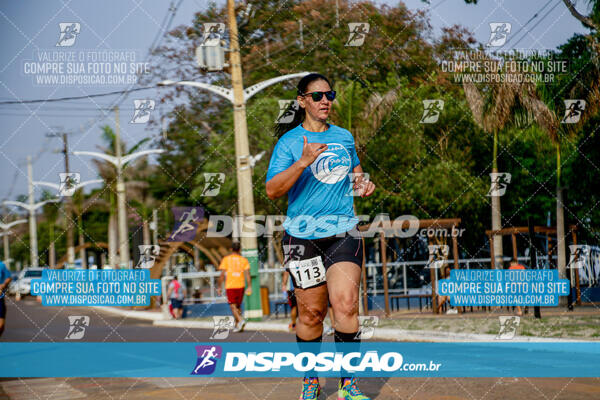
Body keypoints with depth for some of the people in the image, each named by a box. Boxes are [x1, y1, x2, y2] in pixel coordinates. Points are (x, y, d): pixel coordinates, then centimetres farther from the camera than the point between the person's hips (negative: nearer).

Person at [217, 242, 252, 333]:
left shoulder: (226, 259, 0)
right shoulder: (244, 260, 6)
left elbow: (222, 274, -4)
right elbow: (247, 274, -3)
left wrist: (219, 287, 2)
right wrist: (249, 287, -4)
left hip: (230, 286, -3)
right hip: (240, 286, 3)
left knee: (233, 306, -2)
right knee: (238, 306, 16)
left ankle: (240, 320, -25)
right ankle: (237, 326, 17)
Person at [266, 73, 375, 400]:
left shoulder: (344, 137, 11)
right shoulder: (289, 142, -3)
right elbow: (272, 190, -14)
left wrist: (362, 184, 7)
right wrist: (303, 162, -27)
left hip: (344, 232, 2)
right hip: (303, 235, -2)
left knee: (345, 303, -15)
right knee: (311, 312, 3)